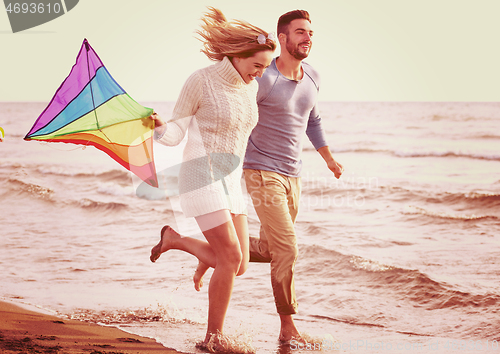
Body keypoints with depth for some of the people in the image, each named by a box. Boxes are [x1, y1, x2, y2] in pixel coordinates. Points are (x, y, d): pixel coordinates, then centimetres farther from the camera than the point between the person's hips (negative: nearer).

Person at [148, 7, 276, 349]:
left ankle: (174, 239, 25)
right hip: (201, 179, -7)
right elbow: (173, 135, -8)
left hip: (230, 183, 7)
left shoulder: (249, 87, 7)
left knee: (237, 266, 4)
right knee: (231, 258, -15)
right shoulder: (200, 80, -12)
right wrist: (158, 125, -29)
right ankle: (213, 337, 0)